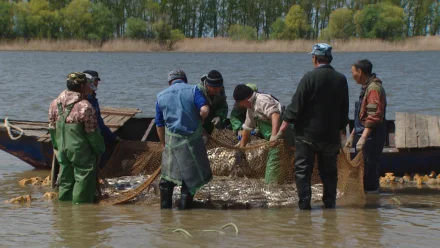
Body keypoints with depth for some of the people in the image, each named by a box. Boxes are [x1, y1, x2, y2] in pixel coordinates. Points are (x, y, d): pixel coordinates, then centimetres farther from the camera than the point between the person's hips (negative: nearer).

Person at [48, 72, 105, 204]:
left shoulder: (55, 103, 2)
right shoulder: (85, 107, -19)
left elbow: (52, 127, 10)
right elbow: (92, 132, -13)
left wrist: (57, 146, 22)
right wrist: (99, 149, 1)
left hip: (62, 149, 7)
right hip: (81, 151, -7)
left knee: (65, 181, 16)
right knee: (83, 179, 2)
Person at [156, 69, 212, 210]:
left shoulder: (161, 97, 9)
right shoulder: (193, 90, -1)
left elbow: (159, 126, 12)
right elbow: (204, 110, -17)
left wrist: (164, 144, 23)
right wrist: (199, 121, 4)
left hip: (172, 140, 3)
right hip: (192, 140, -3)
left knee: (167, 176, 13)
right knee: (191, 176, 8)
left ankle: (165, 208, 17)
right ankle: (184, 208, 9)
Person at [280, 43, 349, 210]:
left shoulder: (310, 77, -13)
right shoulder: (341, 79, 2)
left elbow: (296, 104, -13)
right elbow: (344, 110, 10)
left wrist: (285, 123, -3)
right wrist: (340, 127, 22)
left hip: (307, 134, -4)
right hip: (331, 135, 4)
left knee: (303, 170, 1)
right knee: (329, 171, 13)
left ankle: (304, 203, -4)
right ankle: (330, 204, 14)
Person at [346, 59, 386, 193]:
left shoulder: (374, 88, -16)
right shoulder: (366, 87, 18)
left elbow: (374, 116, -25)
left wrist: (363, 137, -29)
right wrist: (353, 135, 27)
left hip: (372, 136, -11)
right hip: (364, 134, 11)